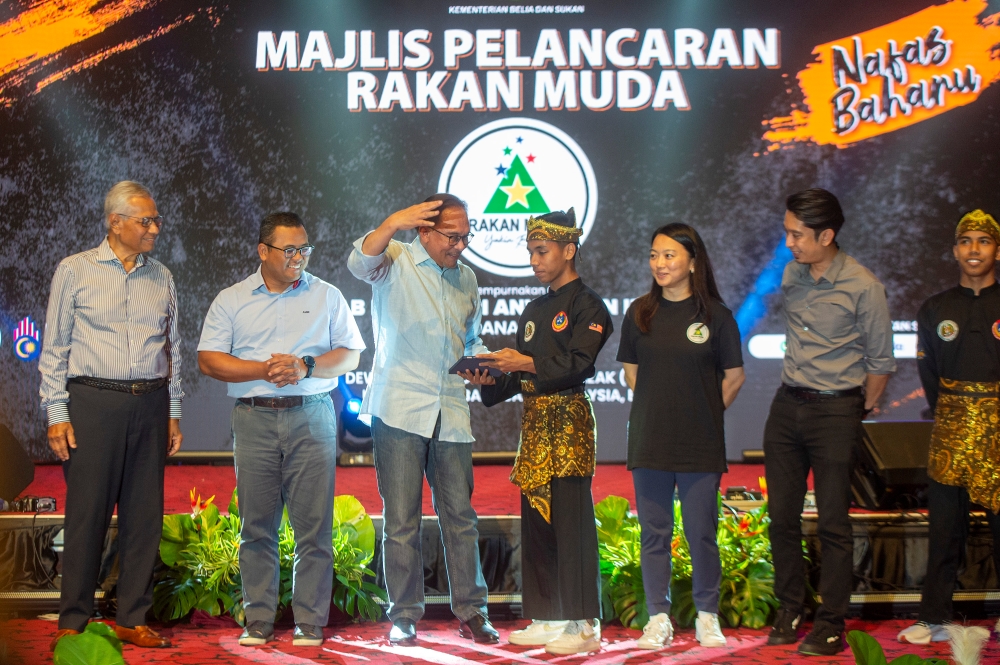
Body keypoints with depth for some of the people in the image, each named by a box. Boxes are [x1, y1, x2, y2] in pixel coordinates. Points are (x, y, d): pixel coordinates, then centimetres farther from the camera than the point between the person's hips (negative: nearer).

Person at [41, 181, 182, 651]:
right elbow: (54, 347, 2)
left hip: (150, 405, 4)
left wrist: (173, 412, 14)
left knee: (144, 514, 4)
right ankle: (73, 621, 6)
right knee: (87, 513, -3)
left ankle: (133, 619, 12)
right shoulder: (75, 271, 2)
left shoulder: (161, 278, 13)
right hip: (93, 402, -4)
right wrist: (57, 413, -5)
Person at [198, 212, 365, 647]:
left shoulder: (327, 296, 10)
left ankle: (310, 623, 3)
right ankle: (258, 621, 10)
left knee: (314, 526, -3)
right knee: (256, 526, 2)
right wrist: (265, 370, -10)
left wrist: (305, 366, -10)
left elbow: (351, 355, 6)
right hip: (254, 419, 1)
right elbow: (209, 360, 2)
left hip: (311, 419, 0)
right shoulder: (231, 300, 9)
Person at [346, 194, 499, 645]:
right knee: (401, 520, 0)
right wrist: (392, 224, -41)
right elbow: (360, 263, -24)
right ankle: (404, 616, 10)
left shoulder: (466, 278, 16)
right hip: (399, 410, -4)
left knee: (460, 517, 6)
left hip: (450, 413, 5)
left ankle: (471, 612, 14)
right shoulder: (396, 261, -1)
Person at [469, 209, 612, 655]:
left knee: (571, 522, -9)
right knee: (535, 521, 8)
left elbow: (579, 364, -16)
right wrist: (491, 380, 3)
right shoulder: (534, 310, 20)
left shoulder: (586, 306, -4)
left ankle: (584, 626, -5)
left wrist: (527, 363, -23)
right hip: (534, 422, 8)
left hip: (569, 421, -8)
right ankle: (546, 619, 15)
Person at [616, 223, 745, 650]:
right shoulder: (640, 313, 5)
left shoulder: (715, 315, -3)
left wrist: (705, 414, 7)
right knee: (654, 533, 6)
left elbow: (734, 376, 4)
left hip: (700, 444, -2)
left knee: (701, 533, 2)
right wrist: (661, 408, 8)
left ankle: (707, 616, 17)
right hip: (649, 442, 2)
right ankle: (658, 618, 16)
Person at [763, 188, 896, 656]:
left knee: (832, 523, 0)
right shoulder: (791, 275, 3)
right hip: (787, 406, 5)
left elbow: (881, 361, -4)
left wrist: (858, 412, 2)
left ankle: (831, 625, 9)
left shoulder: (862, 287, -13)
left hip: (835, 410, -5)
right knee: (782, 516, 9)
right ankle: (789, 611, 21)